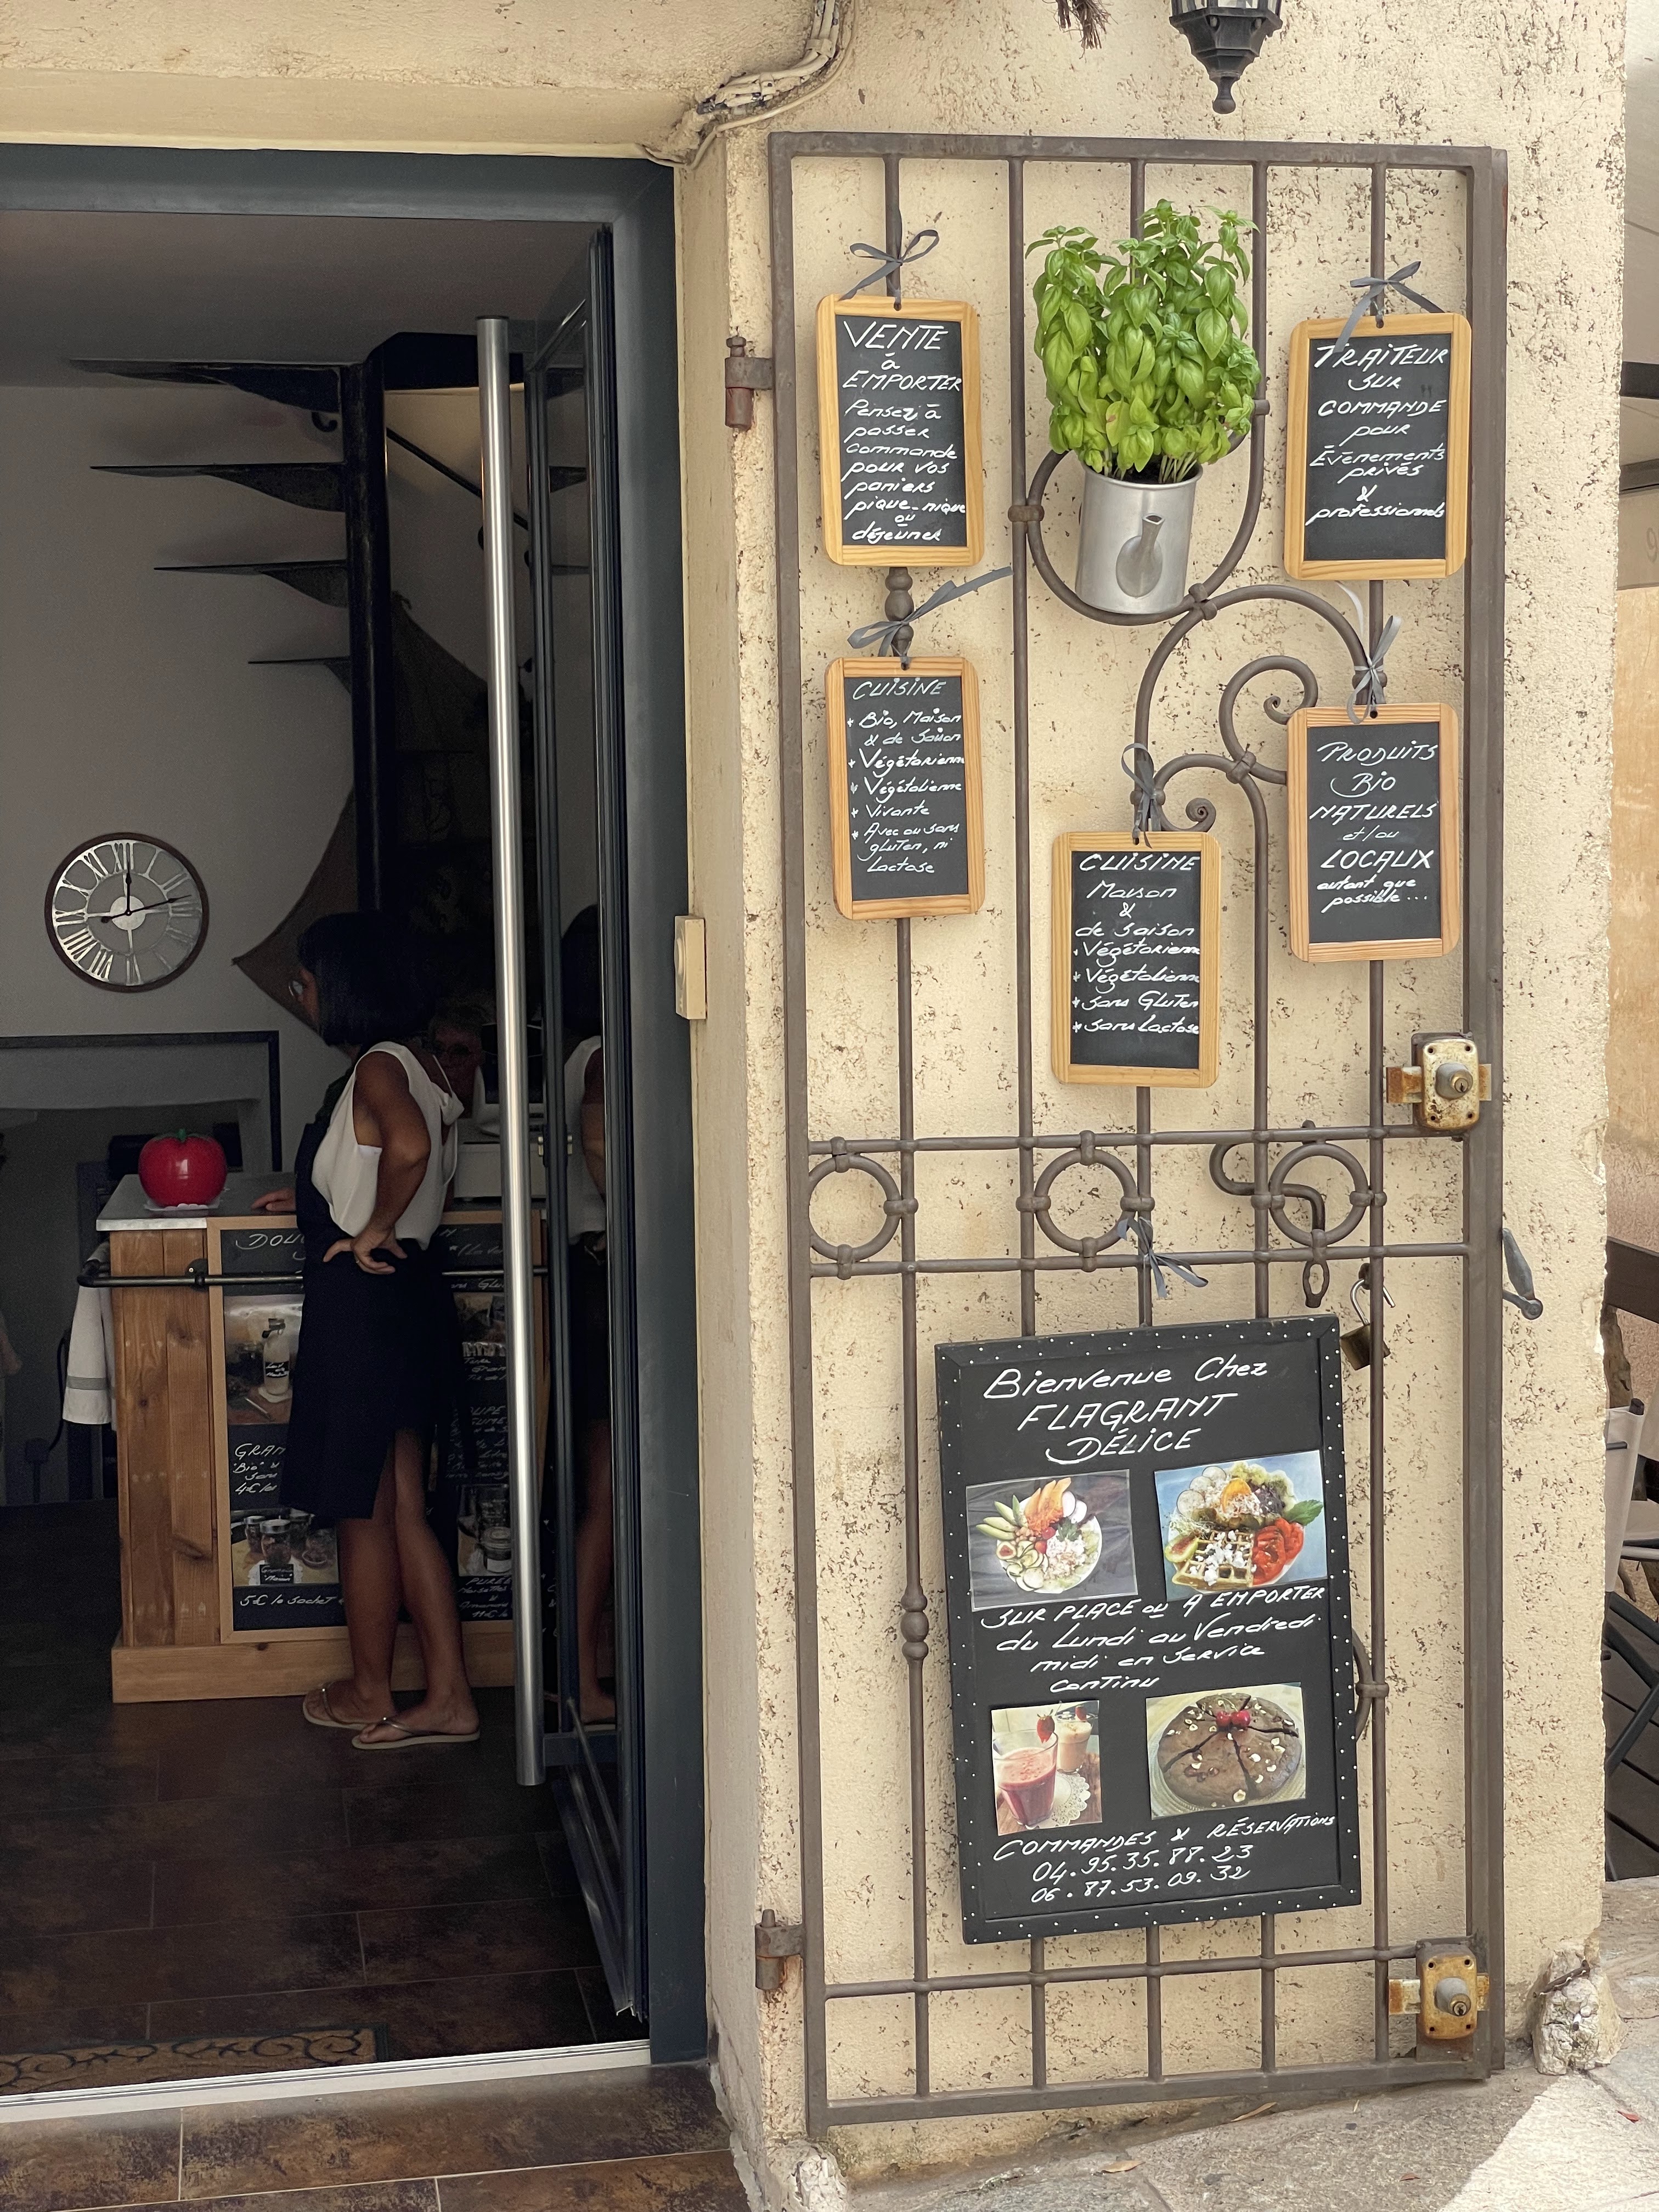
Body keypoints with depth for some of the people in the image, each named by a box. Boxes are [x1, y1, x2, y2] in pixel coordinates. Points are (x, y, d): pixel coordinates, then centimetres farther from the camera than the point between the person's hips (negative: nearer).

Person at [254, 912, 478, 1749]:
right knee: (403, 1511, 11)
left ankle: (370, 1695, 18)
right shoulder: (418, 1063, 13)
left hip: (362, 1301, -9)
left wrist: (374, 1230, -23)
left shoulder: (378, 1067, -16)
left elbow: (410, 1147, -38)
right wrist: (318, 1199, 25)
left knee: (363, 1514, 5)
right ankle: (448, 1696, 12)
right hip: (407, 1297, 9)